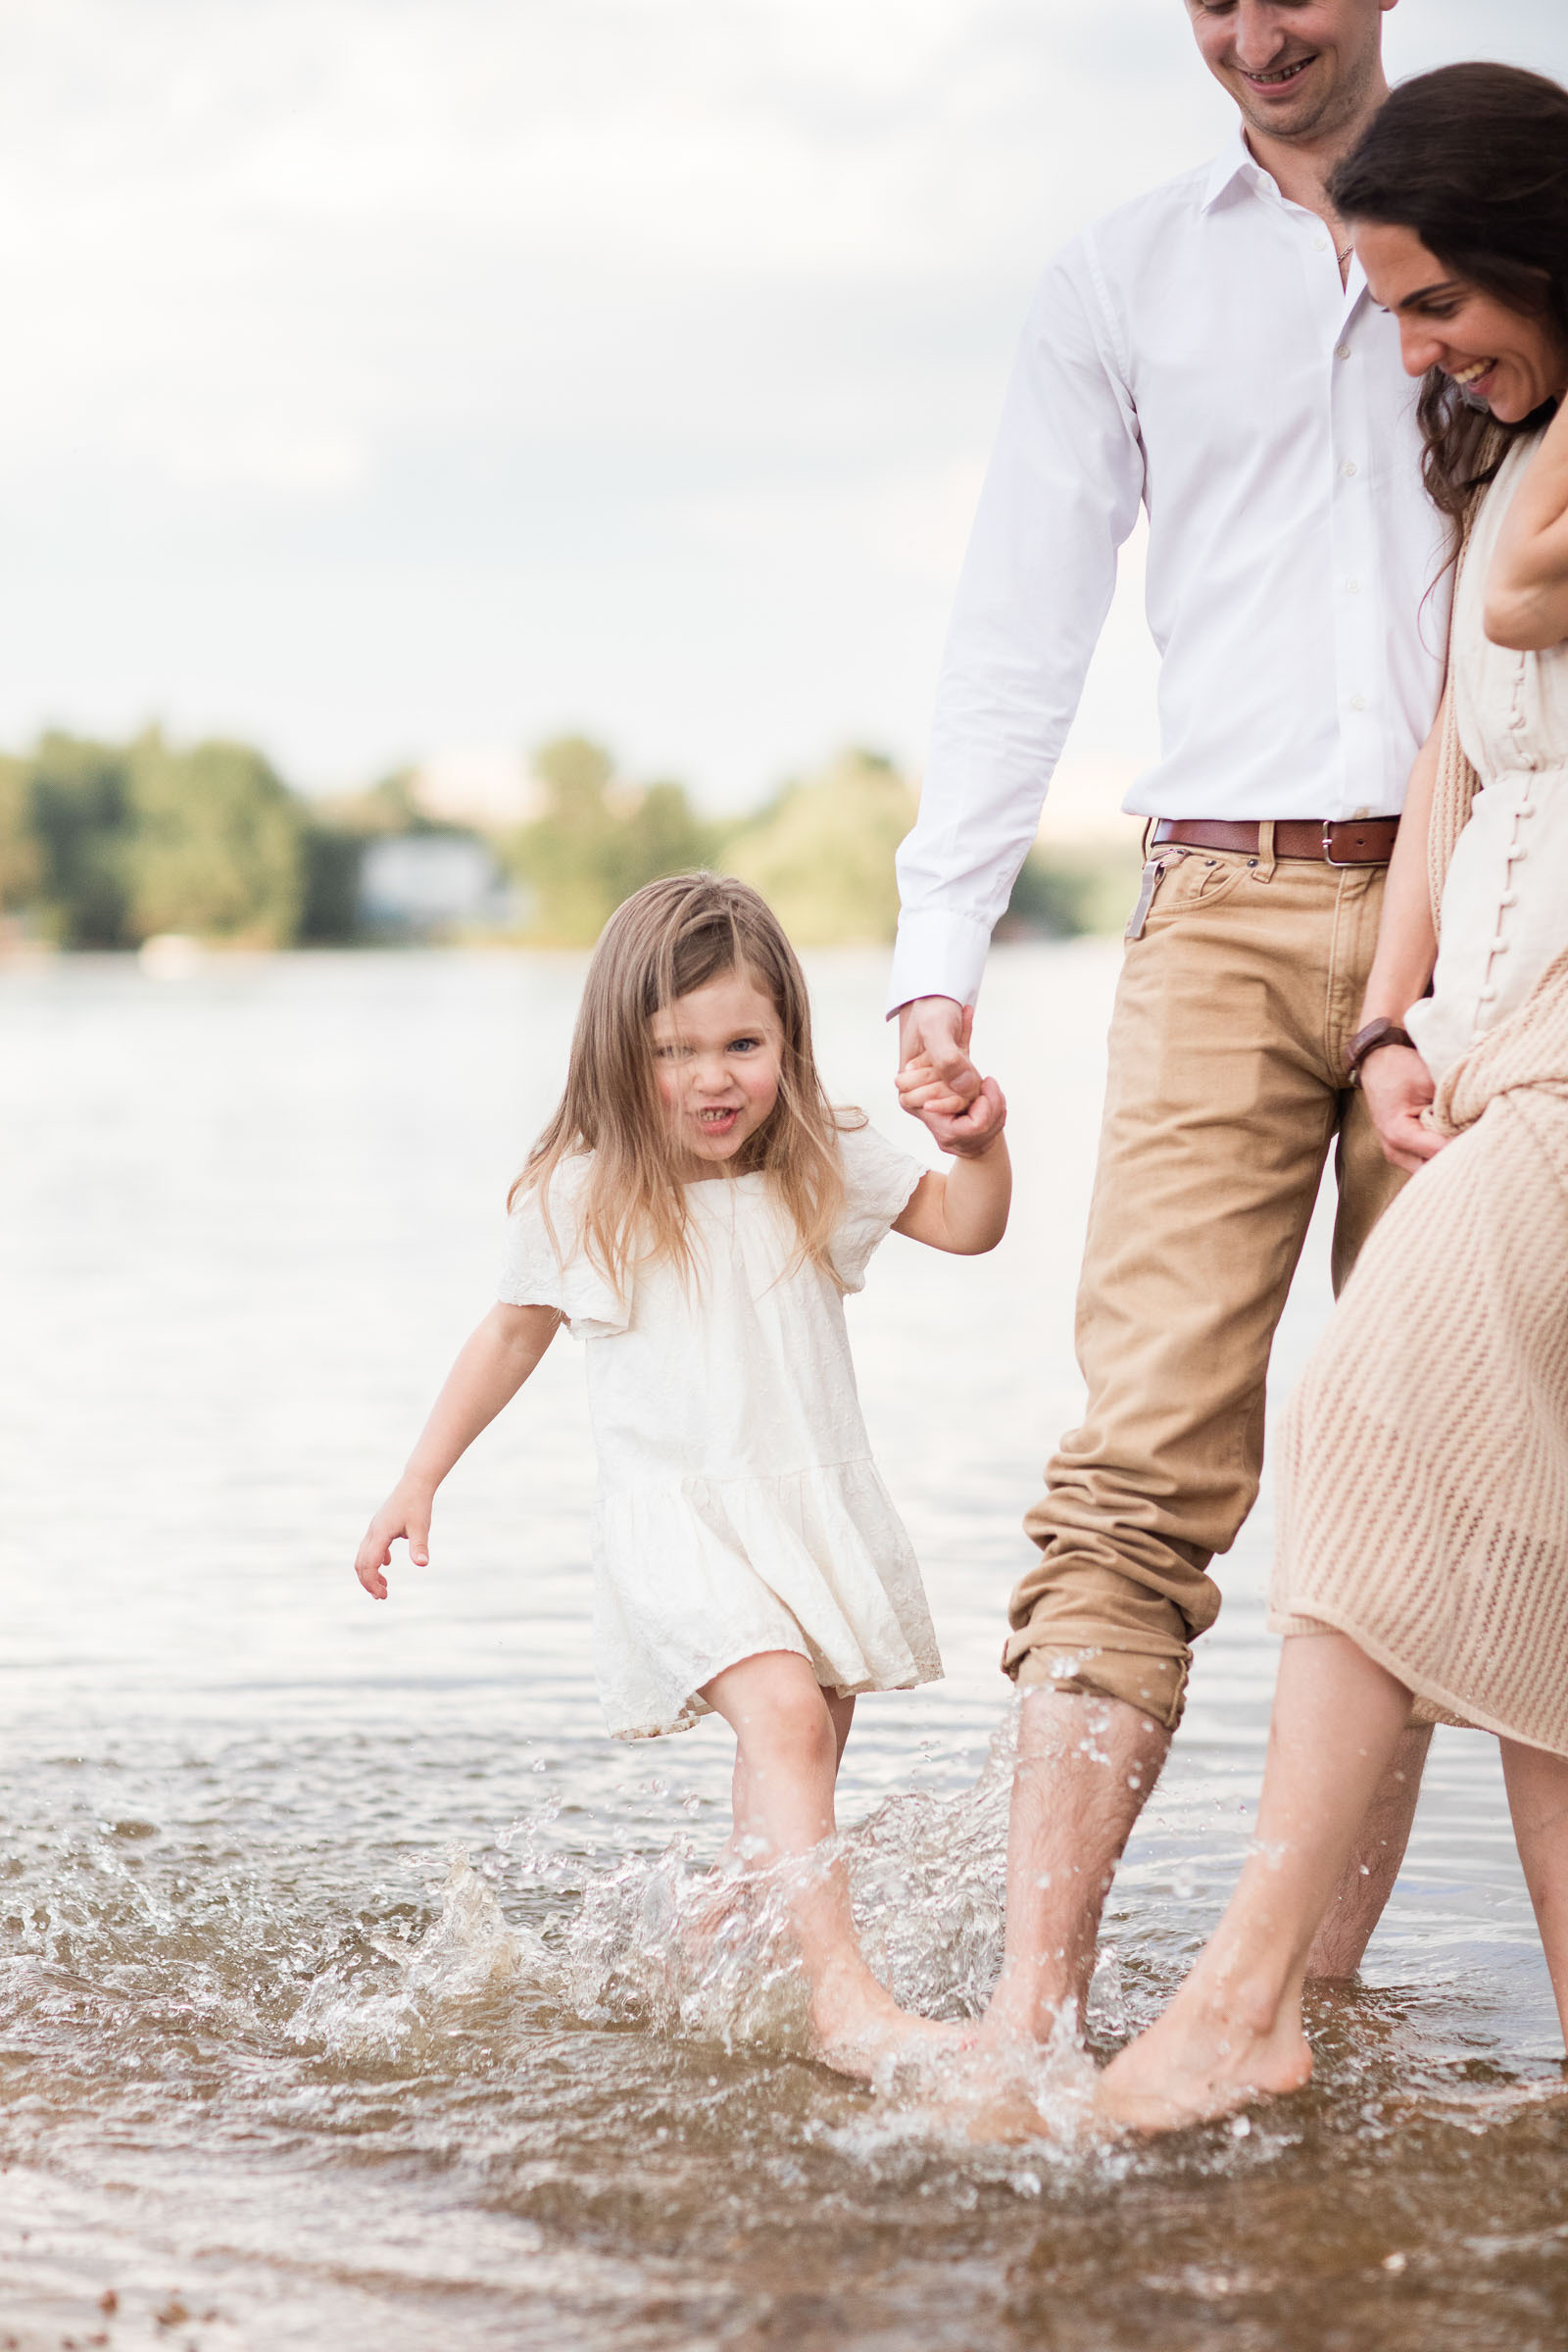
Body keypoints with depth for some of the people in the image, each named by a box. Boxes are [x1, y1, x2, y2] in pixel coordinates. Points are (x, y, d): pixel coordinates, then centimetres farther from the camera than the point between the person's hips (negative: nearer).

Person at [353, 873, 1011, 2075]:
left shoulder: (827, 1168, 2)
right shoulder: (581, 1198, -3)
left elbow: (967, 1224, 6)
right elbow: (514, 1334, 10)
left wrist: (984, 1140, -16)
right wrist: (419, 1481, 12)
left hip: (819, 1506, 4)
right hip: (676, 1516, -4)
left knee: (795, 1774, 12)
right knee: (784, 1715, -25)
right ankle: (845, 1995, -32)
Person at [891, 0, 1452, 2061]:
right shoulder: (1123, 280, 16)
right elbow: (1019, 629, 12)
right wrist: (939, 950, 2)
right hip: (1225, 905, 0)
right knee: (1148, 1461, -12)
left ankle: (1317, 1993, 7)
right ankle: (1033, 2005, -18)